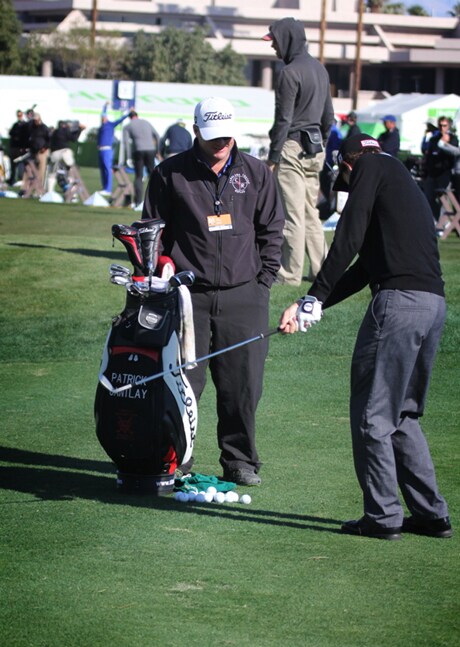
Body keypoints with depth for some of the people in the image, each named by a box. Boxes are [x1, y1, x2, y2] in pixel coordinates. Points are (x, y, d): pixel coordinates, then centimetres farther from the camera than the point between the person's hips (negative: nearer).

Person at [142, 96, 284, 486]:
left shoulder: (255, 173, 9)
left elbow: (272, 229, 14)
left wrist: (264, 280, 7)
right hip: (188, 293, -1)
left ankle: (240, 461, 13)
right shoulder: (171, 174, 3)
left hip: (243, 294, 2)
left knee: (243, 382, 1)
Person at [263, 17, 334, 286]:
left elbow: (283, 119, -16)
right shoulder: (320, 69, 13)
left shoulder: (290, 72, -14)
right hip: (315, 148, 9)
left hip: (293, 147, -9)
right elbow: (328, 115, 19)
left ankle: (291, 274, -4)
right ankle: (322, 269, 14)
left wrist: (273, 157, -13)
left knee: (293, 214, -6)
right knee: (311, 212, 14)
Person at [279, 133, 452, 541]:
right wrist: (311, 306, 19)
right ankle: (431, 515, 17)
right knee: (403, 415, 18)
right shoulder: (406, 187, 30)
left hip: (399, 301, -9)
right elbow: (365, 267, 24)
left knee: (372, 414, 0)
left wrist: (315, 297, 0)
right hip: (434, 303, 9)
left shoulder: (371, 167, 6)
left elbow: (349, 239, -4)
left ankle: (383, 517, 3)